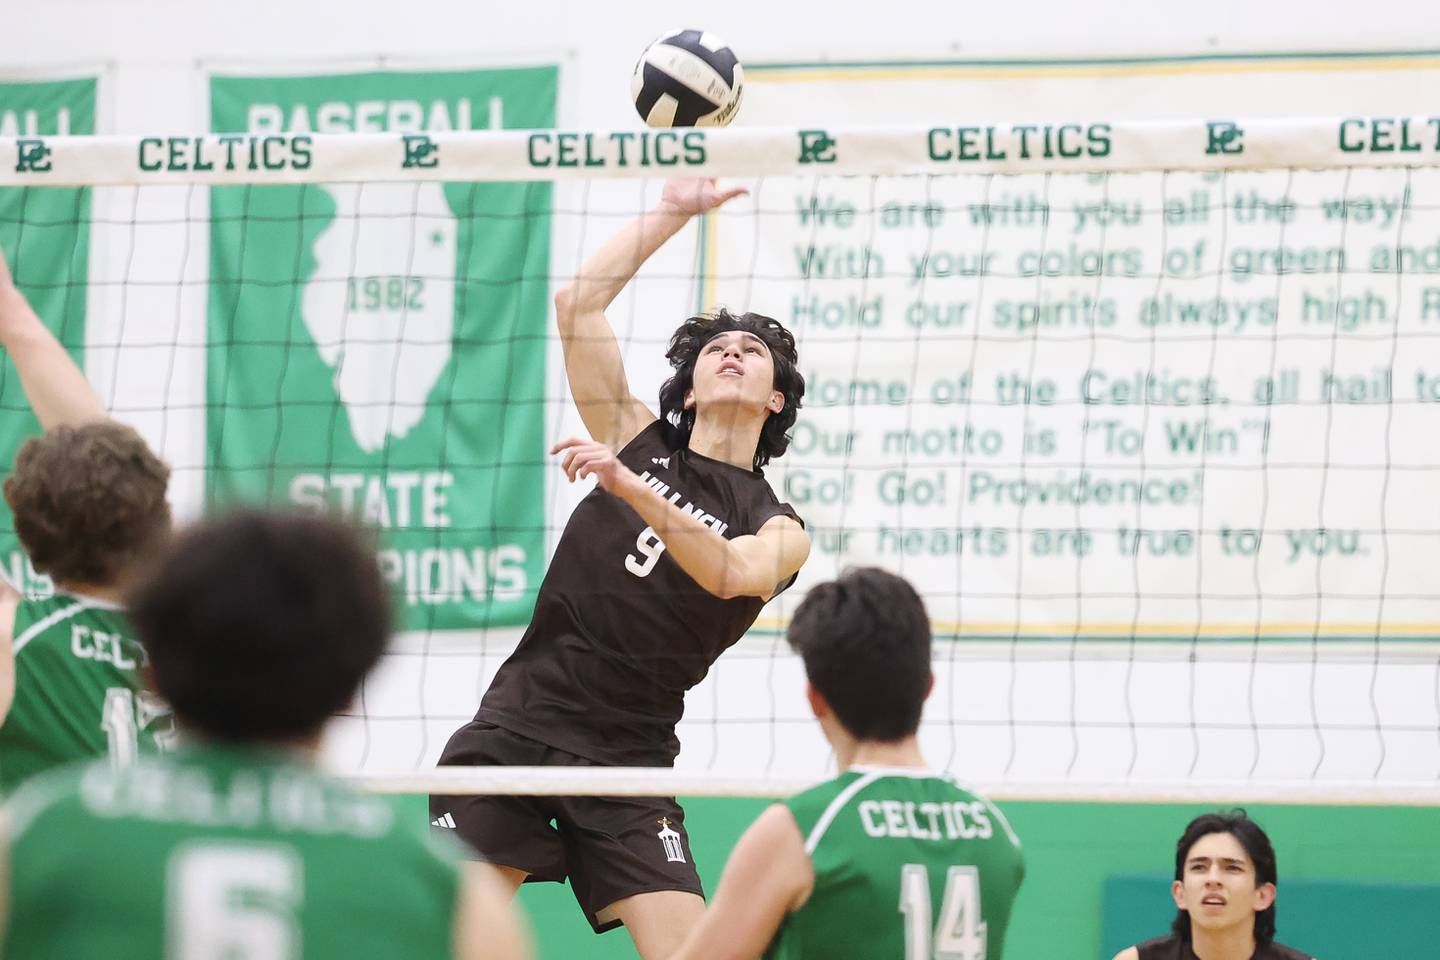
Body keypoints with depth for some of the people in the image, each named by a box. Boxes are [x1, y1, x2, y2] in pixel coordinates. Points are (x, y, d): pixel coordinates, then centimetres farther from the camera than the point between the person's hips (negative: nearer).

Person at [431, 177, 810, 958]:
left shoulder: (779, 529, 4)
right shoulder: (639, 442, 12)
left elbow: (728, 574, -20)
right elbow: (578, 301, 8)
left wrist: (629, 488, -32)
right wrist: (676, 211, 8)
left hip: (626, 762, -2)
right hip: (517, 727, 2)